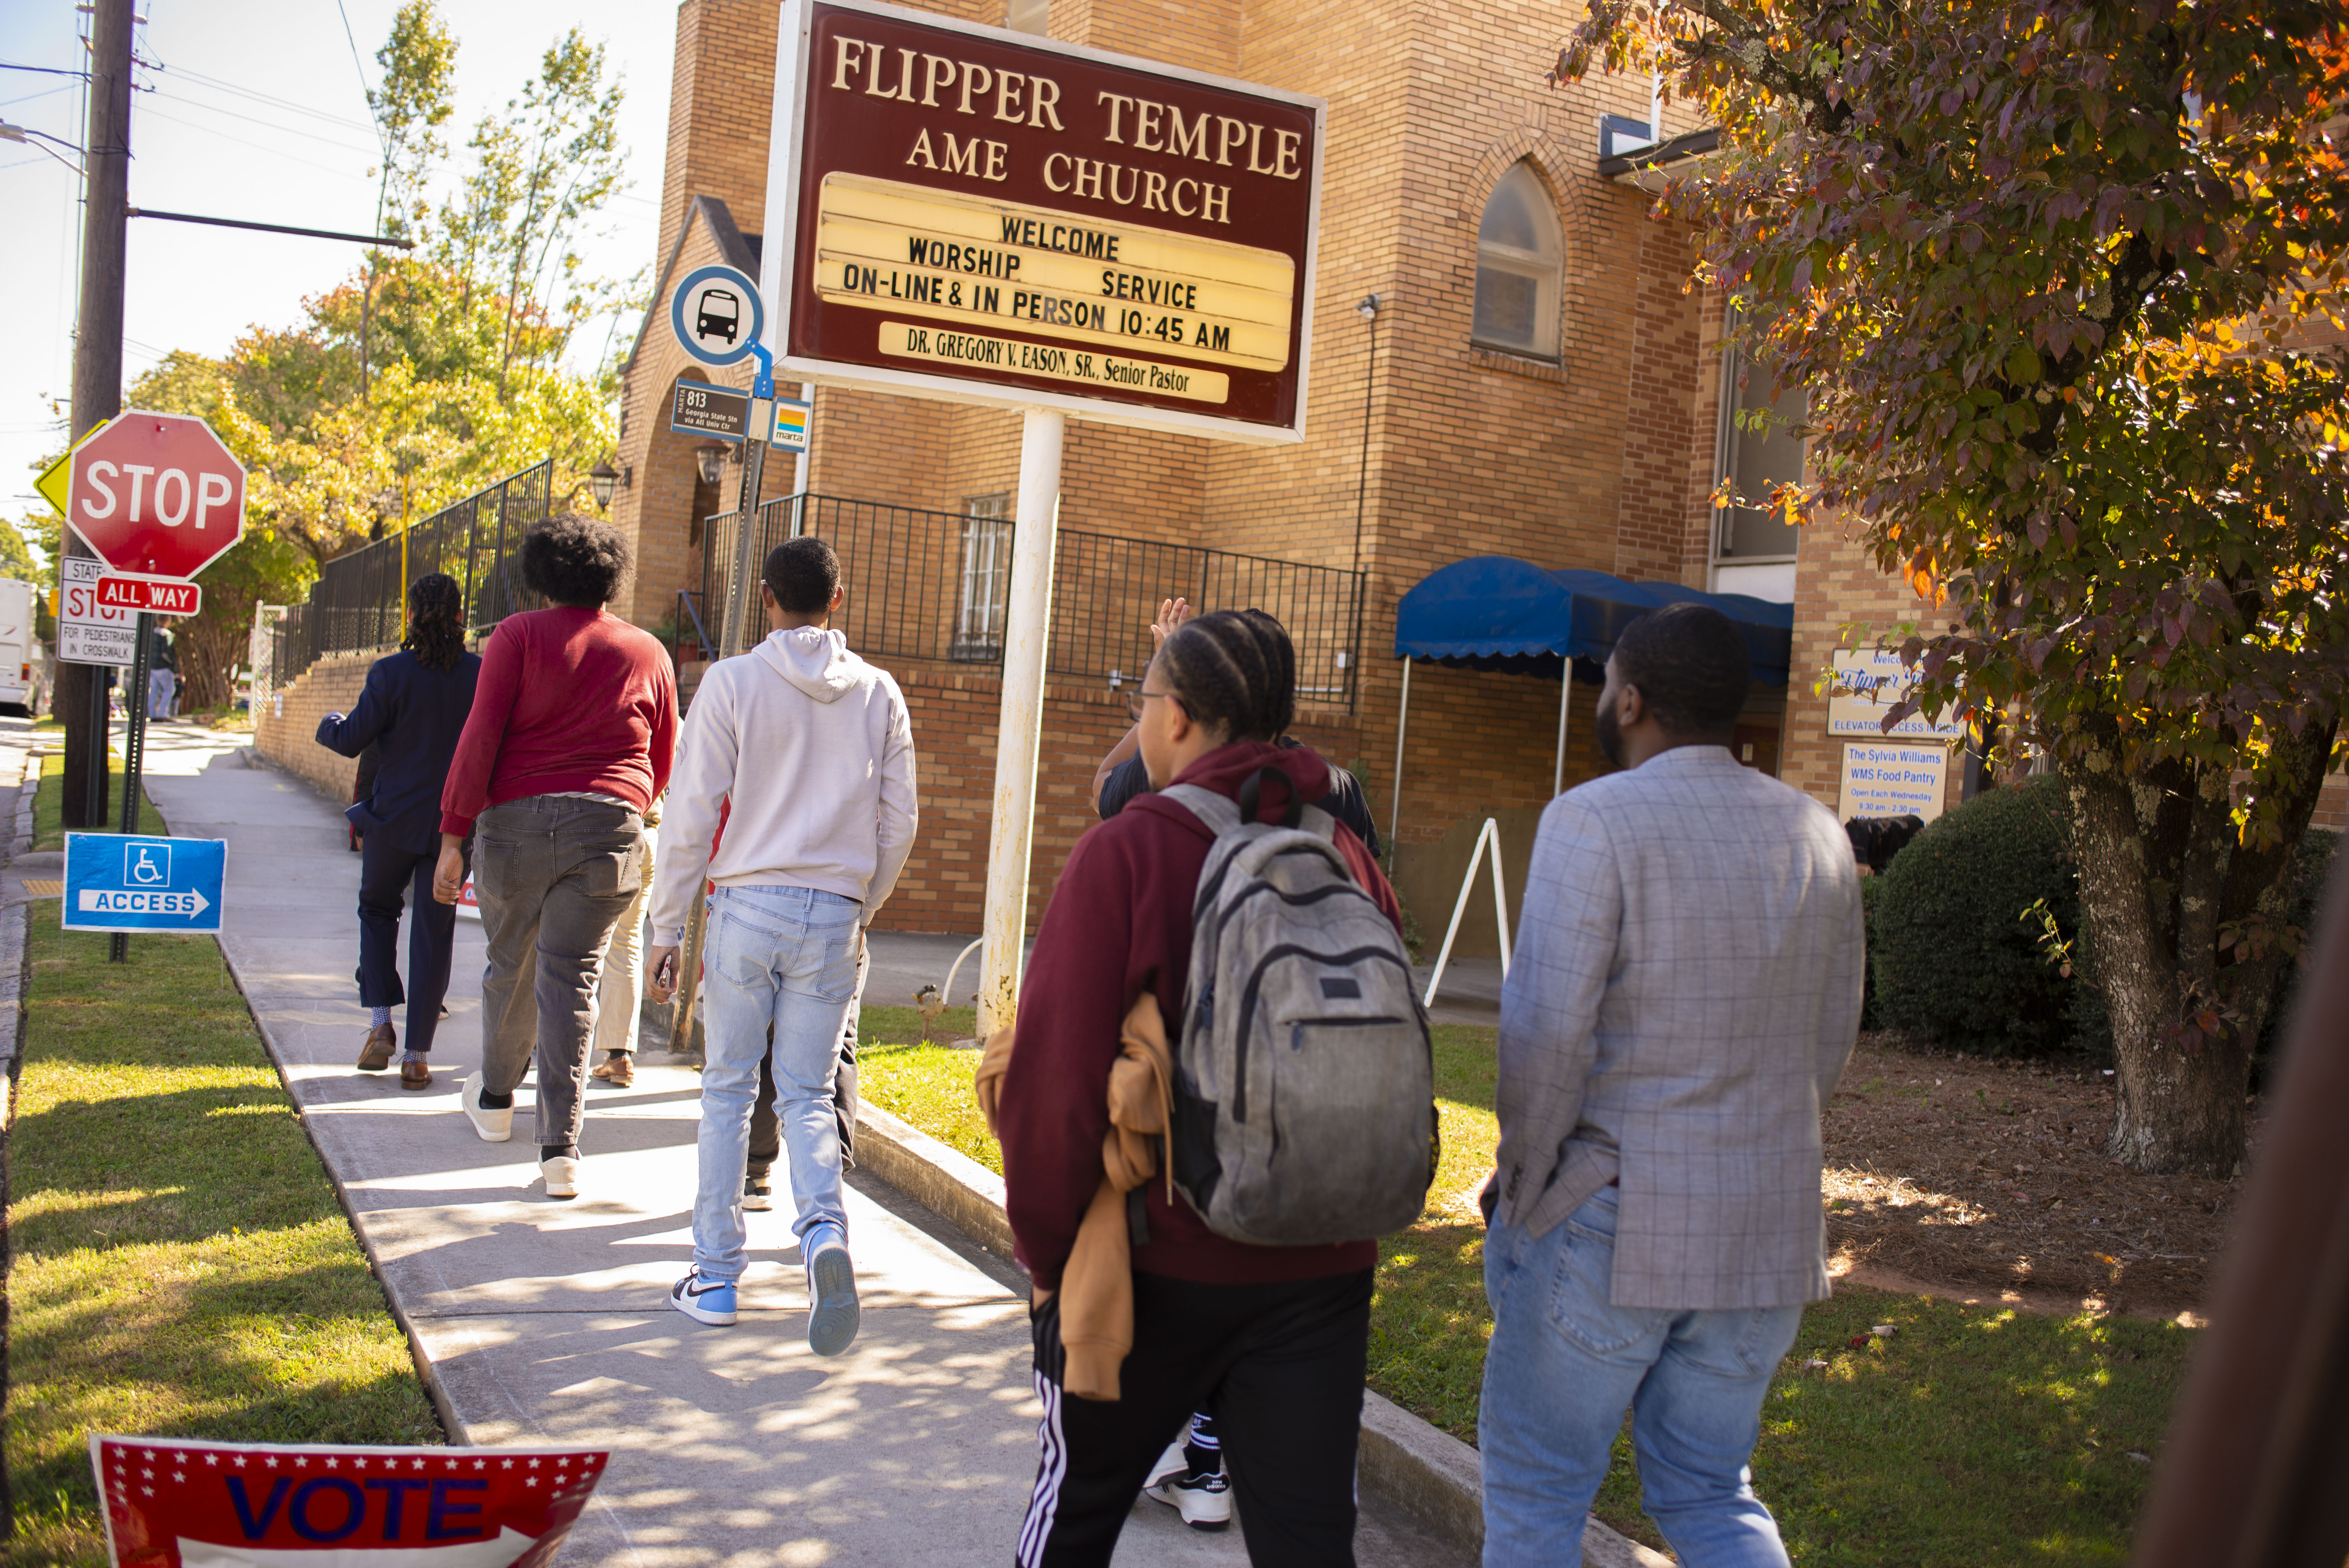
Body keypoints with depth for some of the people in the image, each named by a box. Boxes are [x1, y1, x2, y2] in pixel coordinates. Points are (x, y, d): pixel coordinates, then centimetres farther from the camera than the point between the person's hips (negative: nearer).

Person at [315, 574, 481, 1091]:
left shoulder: (391, 674, -11)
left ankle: (381, 1025, 11)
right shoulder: (482, 674, -5)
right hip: (454, 822, 1)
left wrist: (328, 724, 16)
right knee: (434, 931, 8)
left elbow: (352, 740, -6)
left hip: (393, 818, -1)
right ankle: (418, 1054, 8)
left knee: (377, 908, 23)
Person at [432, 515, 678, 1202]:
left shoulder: (519, 636, 0)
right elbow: (663, 765, 13)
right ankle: (561, 1147, -8)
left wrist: (453, 837, -4)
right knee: (572, 981, 1)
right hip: (609, 831, 1)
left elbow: (480, 738, -7)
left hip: (517, 820, -1)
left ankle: (495, 1099, 39)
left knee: (510, 965, 18)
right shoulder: (647, 652, 8)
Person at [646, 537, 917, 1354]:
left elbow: (693, 816, -4)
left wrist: (666, 929, 3)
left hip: (748, 904, -2)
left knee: (729, 1091, 9)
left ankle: (716, 1276, 14)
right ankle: (824, 1228, -17)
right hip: (835, 915, 2)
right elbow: (898, 826, 7)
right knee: (807, 1095, 9)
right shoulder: (879, 695, 6)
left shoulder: (733, 682, -3)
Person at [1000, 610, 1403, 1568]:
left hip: (1159, 1266, -3)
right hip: (1322, 1269, 4)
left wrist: (1047, 1252, -3)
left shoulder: (1126, 852, -13)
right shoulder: (1349, 859, 2)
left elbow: (1057, 1074, -16)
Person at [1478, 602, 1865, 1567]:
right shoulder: (1817, 834, 7)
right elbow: (1830, 1040, 13)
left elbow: (1547, 1034, -18)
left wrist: (1522, 1179, -4)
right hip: (1766, 1230, 6)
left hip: (1608, 1224, -6)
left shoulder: (1596, 819, -13)